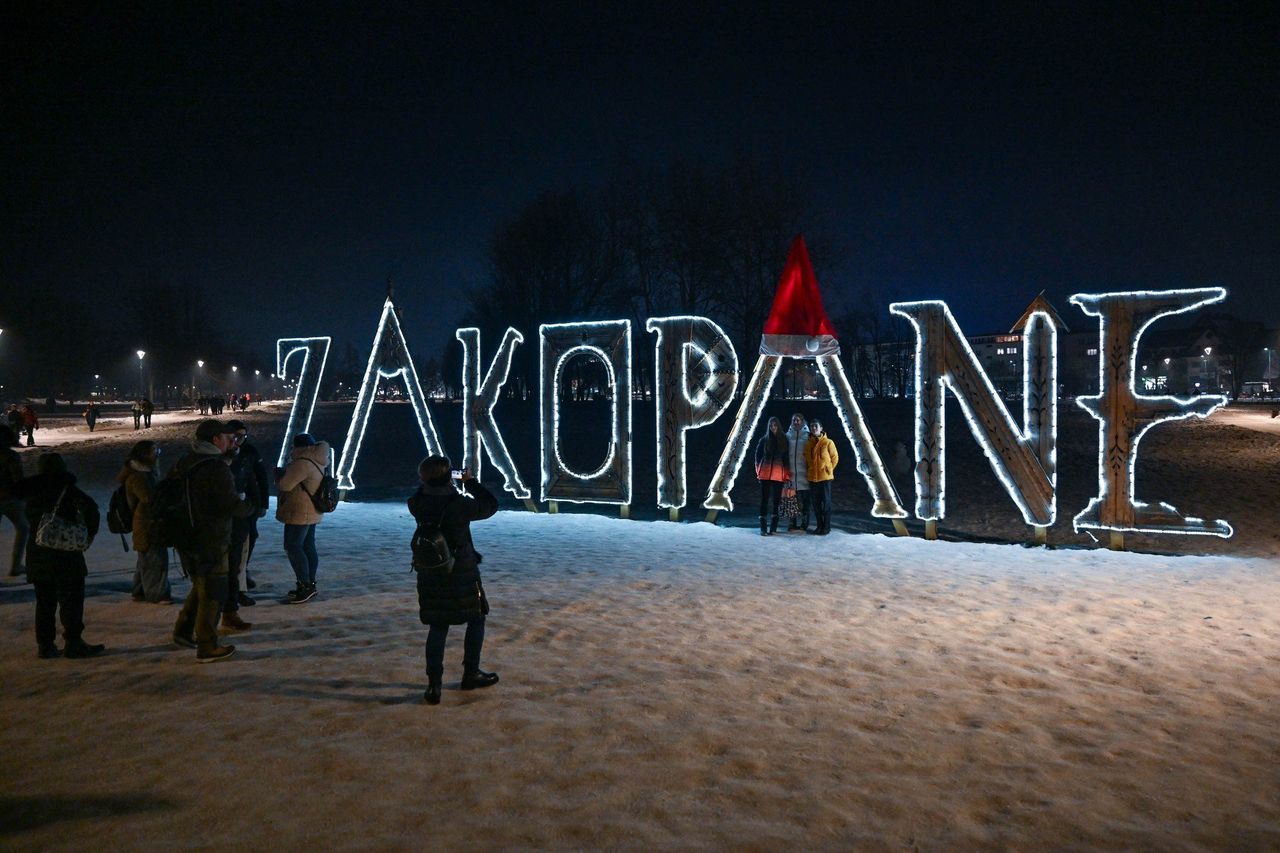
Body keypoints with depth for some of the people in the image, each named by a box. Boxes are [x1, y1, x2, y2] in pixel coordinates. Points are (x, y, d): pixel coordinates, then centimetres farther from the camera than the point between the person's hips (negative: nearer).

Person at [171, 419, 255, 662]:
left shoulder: (183, 464, 8)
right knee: (212, 592, 0)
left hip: (186, 539, 9)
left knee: (201, 585, 25)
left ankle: (183, 630, 30)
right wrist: (250, 507, -3)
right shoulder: (217, 468, -20)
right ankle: (207, 647, 5)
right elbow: (232, 506, -22)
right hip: (210, 541, -9)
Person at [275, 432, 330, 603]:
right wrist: (286, 472, 10)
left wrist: (279, 475, -1)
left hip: (300, 513, -10)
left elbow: (285, 484, -21)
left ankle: (305, 585, -8)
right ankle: (309, 585, 17)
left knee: (293, 547, -7)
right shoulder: (315, 461, 13)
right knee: (308, 547, 12)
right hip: (311, 512, 10)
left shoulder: (303, 463, -20)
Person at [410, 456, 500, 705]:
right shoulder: (460, 505, -20)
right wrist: (471, 483, 4)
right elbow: (491, 505, -5)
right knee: (476, 619, 16)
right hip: (462, 575, -4)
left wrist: (431, 482, 12)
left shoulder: (418, 505, -7)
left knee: (437, 627, 11)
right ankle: (470, 674, 23)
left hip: (430, 576, 4)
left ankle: (434, 684, 6)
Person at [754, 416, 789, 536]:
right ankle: (763, 527, -4)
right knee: (764, 499, -3)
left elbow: (786, 458, 9)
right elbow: (758, 456, 11)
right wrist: (759, 470, 2)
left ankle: (773, 527, 7)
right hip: (765, 474, -1)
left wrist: (786, 473, 0)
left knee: (776, 500, 2)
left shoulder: (784, 441, 8)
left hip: (779, 474, 1)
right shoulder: (764, 440, 6)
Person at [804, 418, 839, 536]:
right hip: (812, 477, 4)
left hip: (825, 477, -4)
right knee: (816, 503, 9)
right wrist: (808, 471, 8)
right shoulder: (808, 444, 7)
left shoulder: (828, 442, -5)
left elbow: (835, 458, 1)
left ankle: (826, 526, 5)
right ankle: (819, 525, 18)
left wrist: (828, 470, 3)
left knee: (826, 502, -1)